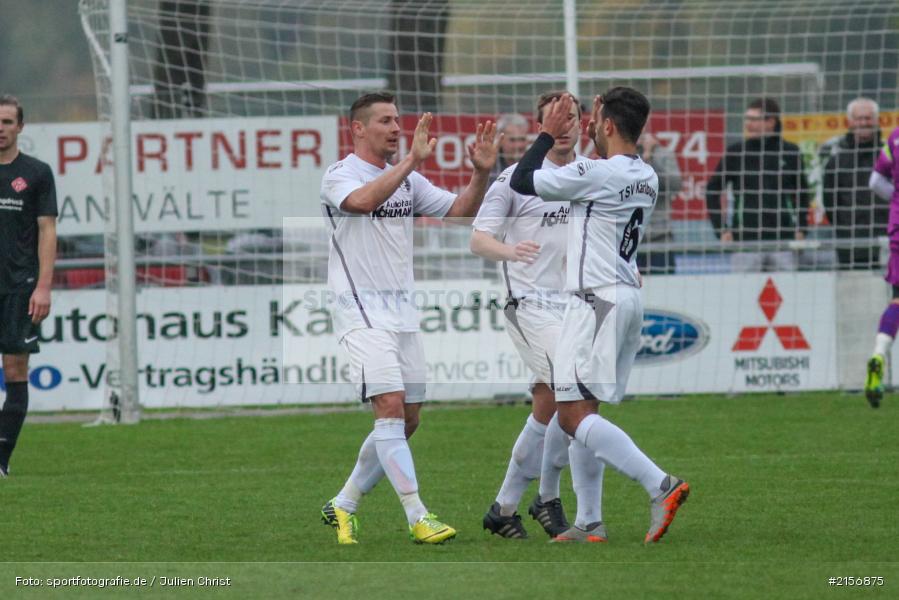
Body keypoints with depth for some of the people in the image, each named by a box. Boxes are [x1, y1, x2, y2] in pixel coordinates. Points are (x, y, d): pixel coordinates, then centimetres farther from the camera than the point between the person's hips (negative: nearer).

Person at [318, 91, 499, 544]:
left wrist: (481, 173, -6)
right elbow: (363, 200, -30)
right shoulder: (339, 175, -7)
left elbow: (461, 211, 11)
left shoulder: (408, 179, 14)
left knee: (406, 421, 7)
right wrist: (412, 160, -30)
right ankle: (418, 518, -20)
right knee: (391, 407, -18)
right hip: (362, 311, -8)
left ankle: (343, 506, 20)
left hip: (402, 310, 8)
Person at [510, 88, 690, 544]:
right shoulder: (647, 178, 11)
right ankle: (589, 523, 13)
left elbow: (522, 181, -5)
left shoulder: (595, 173, -15)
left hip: (597, 300, -9)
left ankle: (661, 486, -24)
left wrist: (549, 134, 6)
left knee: (573, 414, -12)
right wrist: (593, 142, 30)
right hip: (629, 298, 9)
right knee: (579, 412, 15)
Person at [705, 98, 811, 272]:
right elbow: (712, 191, 8)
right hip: (745, 241, -1)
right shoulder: (735, 153, 2)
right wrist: (721, 229, 1)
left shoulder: (790, 152, 5)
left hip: (783, 239, 1)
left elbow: (801, 192, 17)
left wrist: (800, 229, 10)